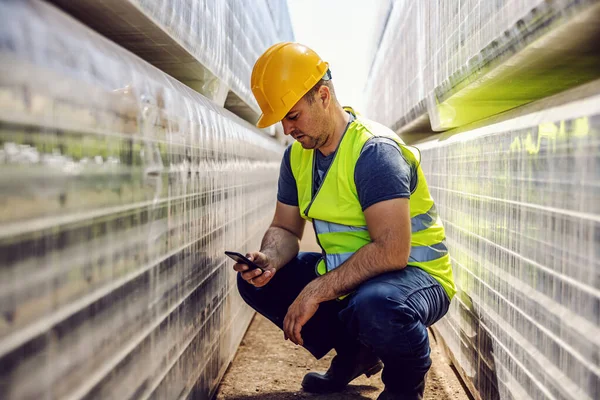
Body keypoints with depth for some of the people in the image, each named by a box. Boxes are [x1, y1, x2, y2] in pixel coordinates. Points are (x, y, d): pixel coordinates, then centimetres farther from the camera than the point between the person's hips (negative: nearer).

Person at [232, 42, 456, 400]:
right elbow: (285, 229, 8)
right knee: (255, 281, 0)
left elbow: (391, 252, -31)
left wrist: (316, 292, -30)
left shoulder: (374, 151, -23)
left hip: (414, 274, -8)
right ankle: (355, 353, 12)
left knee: (374, 305, -41)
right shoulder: (298, 156, 3)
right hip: (344, 274, 8)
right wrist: (269, 259, -16)